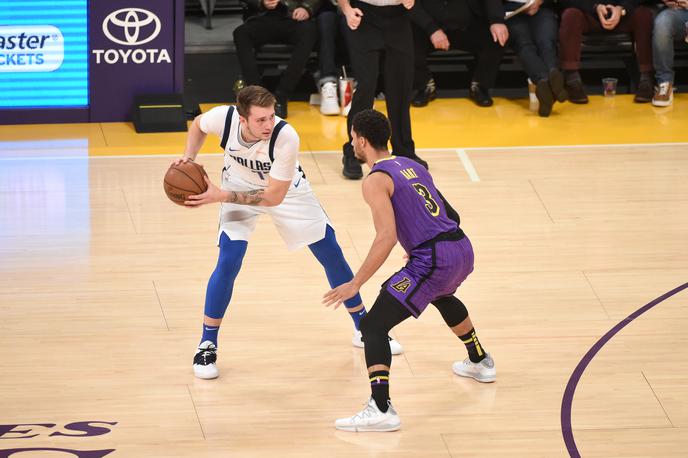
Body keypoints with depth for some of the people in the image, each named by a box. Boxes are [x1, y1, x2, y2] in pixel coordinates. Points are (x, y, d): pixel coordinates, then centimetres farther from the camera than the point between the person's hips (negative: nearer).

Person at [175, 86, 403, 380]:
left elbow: (274, 196, -31)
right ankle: (207, 347, -3)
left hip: (284, 189, 0)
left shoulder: (286, 137, -39)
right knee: (228, 261, -18)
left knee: (331, 253, 4)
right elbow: (198, 125, -5)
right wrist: (189, 158, -21)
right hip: (239, 186, 0)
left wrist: (221, 196, -36)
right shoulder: (223, 118, -33)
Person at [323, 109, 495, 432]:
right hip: (462, 248, 9)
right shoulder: (410, 165, 19)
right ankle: (480, 362, 58)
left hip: (434, 260, -9)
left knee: (373, 326, -7)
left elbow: (387, 238, -18)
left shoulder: (375, 181, -7)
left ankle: (381, 409, -22)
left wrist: (355, 284, -16)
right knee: (442, 295, 43)